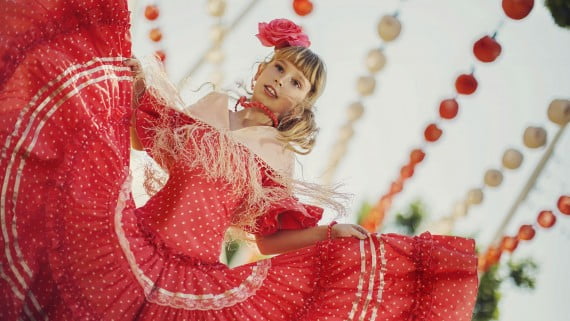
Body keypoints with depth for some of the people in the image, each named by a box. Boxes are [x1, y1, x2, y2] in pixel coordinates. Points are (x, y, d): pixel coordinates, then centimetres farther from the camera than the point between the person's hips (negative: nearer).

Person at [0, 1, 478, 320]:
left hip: (193, 269, -1)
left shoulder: (279, 158, 6)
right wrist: (134, 85, 4)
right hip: (133, 238, 1)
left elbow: (271, 239, 6)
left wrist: (331, 231, -7)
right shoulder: (213, 106, 10)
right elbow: (143, 136, 18)